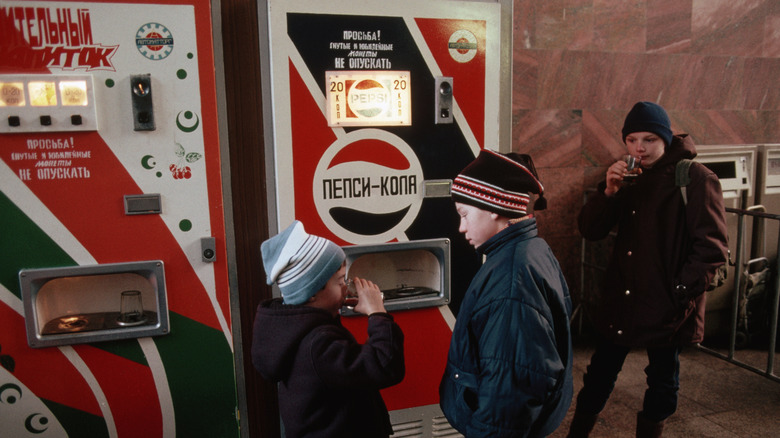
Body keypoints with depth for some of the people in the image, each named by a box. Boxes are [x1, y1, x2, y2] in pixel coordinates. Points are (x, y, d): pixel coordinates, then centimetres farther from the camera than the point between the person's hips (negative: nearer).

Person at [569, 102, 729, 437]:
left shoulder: (695, 178, -9)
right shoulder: (627, 177, 8)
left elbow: (712, 247, -13)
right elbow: (590, 230, 2)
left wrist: (681, 293, -16)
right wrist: (609, 191, -13)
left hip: (667, 306, -4)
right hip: (621, 299, 5)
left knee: (663, 381, 14)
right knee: (599, 376, 14)